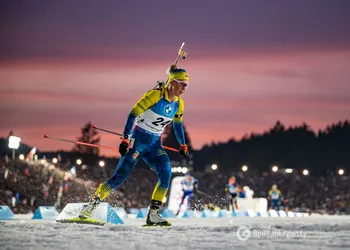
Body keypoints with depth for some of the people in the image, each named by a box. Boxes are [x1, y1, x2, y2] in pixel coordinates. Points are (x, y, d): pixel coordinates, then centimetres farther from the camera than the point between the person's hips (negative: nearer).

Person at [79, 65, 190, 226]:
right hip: (138, 140, -6)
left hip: (154, 145, 6)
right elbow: (133, 114, -17)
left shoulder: (178, 104, 5)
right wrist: (125, 139, -23)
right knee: (120, 176, -11)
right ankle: (90, 207, -3)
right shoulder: (156, 95, -16)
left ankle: (153, 215, -11)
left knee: (166, 174, -16)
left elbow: (177, 124, 23)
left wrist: (183, 145, 21)